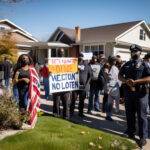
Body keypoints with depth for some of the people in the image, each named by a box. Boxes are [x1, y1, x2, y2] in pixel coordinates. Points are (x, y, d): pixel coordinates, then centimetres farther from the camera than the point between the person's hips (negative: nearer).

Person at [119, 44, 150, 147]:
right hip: (128, 92, 5)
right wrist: (126, 81, -8)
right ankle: (131, 133, 29)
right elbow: (120, 76, 14)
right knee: (129, 115, 14)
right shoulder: (127, 64, 11)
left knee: (142, 116, 1)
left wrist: (135, 81, -19)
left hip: (141, 93, -5)